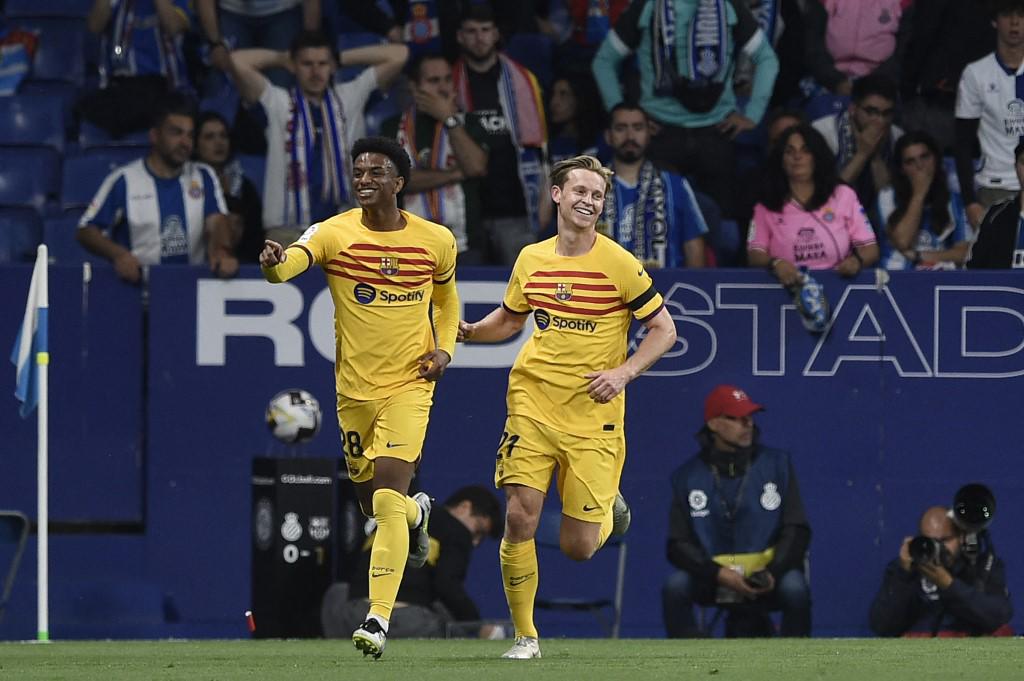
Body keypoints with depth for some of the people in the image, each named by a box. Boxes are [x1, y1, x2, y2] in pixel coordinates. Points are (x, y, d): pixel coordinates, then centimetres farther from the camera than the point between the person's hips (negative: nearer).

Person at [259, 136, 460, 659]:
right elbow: (293, 261, -29)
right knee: (372, 504, 14)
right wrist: (274, 262, -53)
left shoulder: (437, 241, -1)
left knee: (388, 498, -17)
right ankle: (417, 512, 52)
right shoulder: (334, 233, -8)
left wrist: (444, 347, 1)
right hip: (354, 386, 2)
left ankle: (378, 618, -16)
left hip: (409, 383, -2)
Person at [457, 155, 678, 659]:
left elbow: (664, 329, -2)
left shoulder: (619, 265, -8)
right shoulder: (531, 259, 4)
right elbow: (509, 320, 21)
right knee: (519, 518, -12)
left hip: (593, 416, -3)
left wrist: (624, 372, -16)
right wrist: (466, 331, 1)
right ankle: (525, 636, 2)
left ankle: (607, 506, 36)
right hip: (533, 405, 3)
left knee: (578, 547, -2)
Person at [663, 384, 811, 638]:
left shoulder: (777, 464, 2)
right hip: (711, 577, 1)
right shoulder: (688, 476, 1)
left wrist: (773, 572, -19)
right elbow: (678, 546, -2)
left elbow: (796, 531, -1)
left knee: (795, 587, -32)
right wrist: (719, 574, -20)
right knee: (675, 586, -28)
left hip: (768, 577, 0)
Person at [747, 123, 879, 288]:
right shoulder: (766, 206, 13)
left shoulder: (843, 196, 14)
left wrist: (856, 261, -14)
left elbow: (870, 250, 10)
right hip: (789, 286, -1)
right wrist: (775, 263, -19)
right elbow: (754, 256, 5)